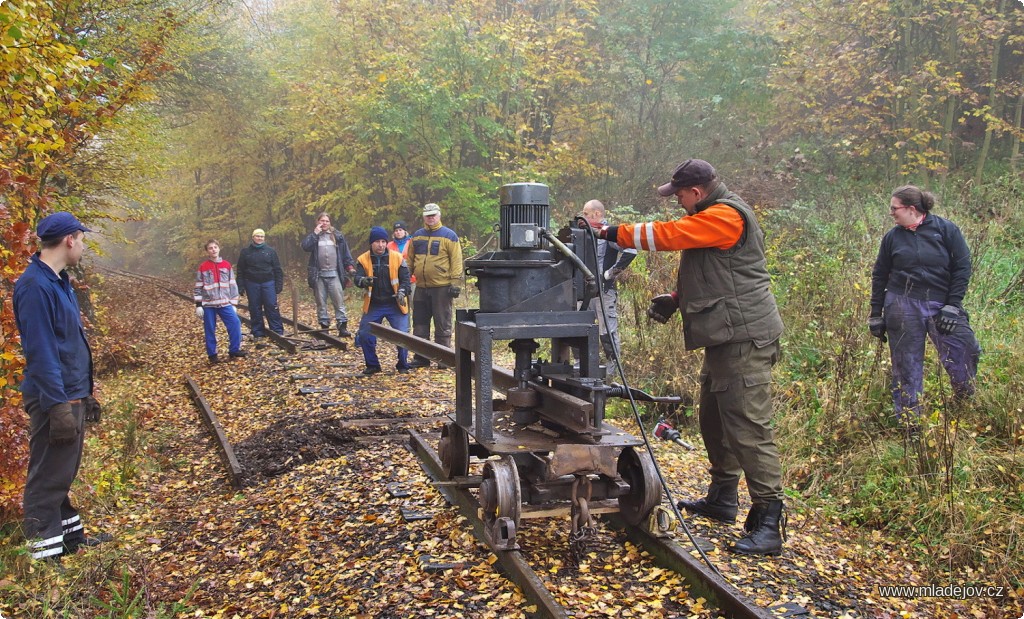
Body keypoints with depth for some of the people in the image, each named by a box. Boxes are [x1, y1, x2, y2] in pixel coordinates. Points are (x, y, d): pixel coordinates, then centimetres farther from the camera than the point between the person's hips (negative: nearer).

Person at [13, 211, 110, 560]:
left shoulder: (59, 282, 11)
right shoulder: (35, 286, -19)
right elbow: (40, 352, -23)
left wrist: (85, 393, 20)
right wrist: (59, 406, -23)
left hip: (73, 394, 10)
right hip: (56, 399, -10)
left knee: (64, 474, 20)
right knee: (48, 479, -1)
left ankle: (71, 536, 33)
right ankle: (46, 554, 8)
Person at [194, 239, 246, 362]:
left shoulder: (227, 265, 6)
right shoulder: (203, 267, 0)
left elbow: (232, 285, 8)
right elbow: (198, 287, 3)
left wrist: (234, 303, 4)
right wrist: (198, 305, -3)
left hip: (225, 303, 1)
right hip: (208, 304, -1)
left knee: (235, 324, -11)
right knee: (210, 330, 3)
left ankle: (234, 350, 0)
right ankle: (212, 354, 15)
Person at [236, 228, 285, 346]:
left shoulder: (270, 251, 5)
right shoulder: (245, 252, 5)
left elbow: (278, 269, 5)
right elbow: (240, 271, 6)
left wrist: (279, 285, -2)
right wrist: (241, 287, -1)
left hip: (268, 283, -1)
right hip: (252, 284, 1)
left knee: (272, 307, -5)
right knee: (255, 309, 4)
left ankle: (278, 331, 0)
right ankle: (258, 334, 11)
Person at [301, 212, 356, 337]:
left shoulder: (337, 235, 10)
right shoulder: (313, 235, 10)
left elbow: (346, 253, 10)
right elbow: (305, 246, -9)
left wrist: (350, 266, 0)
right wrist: (315, 233, -10)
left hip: (334, 274, -1)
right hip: (319, 275, 1)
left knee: (339, 301, -7)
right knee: (321, 302, 5)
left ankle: (342, 327, -7)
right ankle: (324, 326, 11)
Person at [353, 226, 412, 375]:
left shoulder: (397, 258, -6)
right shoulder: (363, 259, -4)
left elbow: (405, 279, -3)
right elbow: (357, 278, -16)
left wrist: (402, 292, -22)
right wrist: (363, 281, -40)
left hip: (395, 305, -1)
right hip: (373, 305, 2)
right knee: (365, 335, -2)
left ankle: (403, 365, 13)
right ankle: (372, 365, 19)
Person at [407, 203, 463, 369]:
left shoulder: (449, 236, -2)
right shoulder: (417, 236, 13)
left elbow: (456, 261, -6)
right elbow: (410, 260, 17)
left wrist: (454, 282, -12)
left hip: (442, 288, -5)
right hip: (421, 288, 5)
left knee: (442, 325, 1)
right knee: (419, 324, 9)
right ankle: (421, 358, 18)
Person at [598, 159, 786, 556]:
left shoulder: (725, 216, -15)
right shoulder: (711, 217, 19)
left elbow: (668, 235, -19)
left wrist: (613, 233, -10)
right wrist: (675, 299, 11)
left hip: (744, 337, -11)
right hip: (726, 337, 11)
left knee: (748, 427, -10)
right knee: (714, 421, 18)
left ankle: (768, 523, -5)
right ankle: (721, 498, 33)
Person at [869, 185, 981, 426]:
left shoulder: (946, 230, -2)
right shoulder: (893, 236, 4)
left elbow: (962, 267, -2)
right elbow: (879, 276, 10)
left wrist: (953, 305, -9)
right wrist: (876, 315, 9)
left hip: (940, 305, -1)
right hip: (902, 307, 1)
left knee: (963, 352, -7)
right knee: (906, 365, 5)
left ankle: (965, 404, 21)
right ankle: (909, 422, 18)